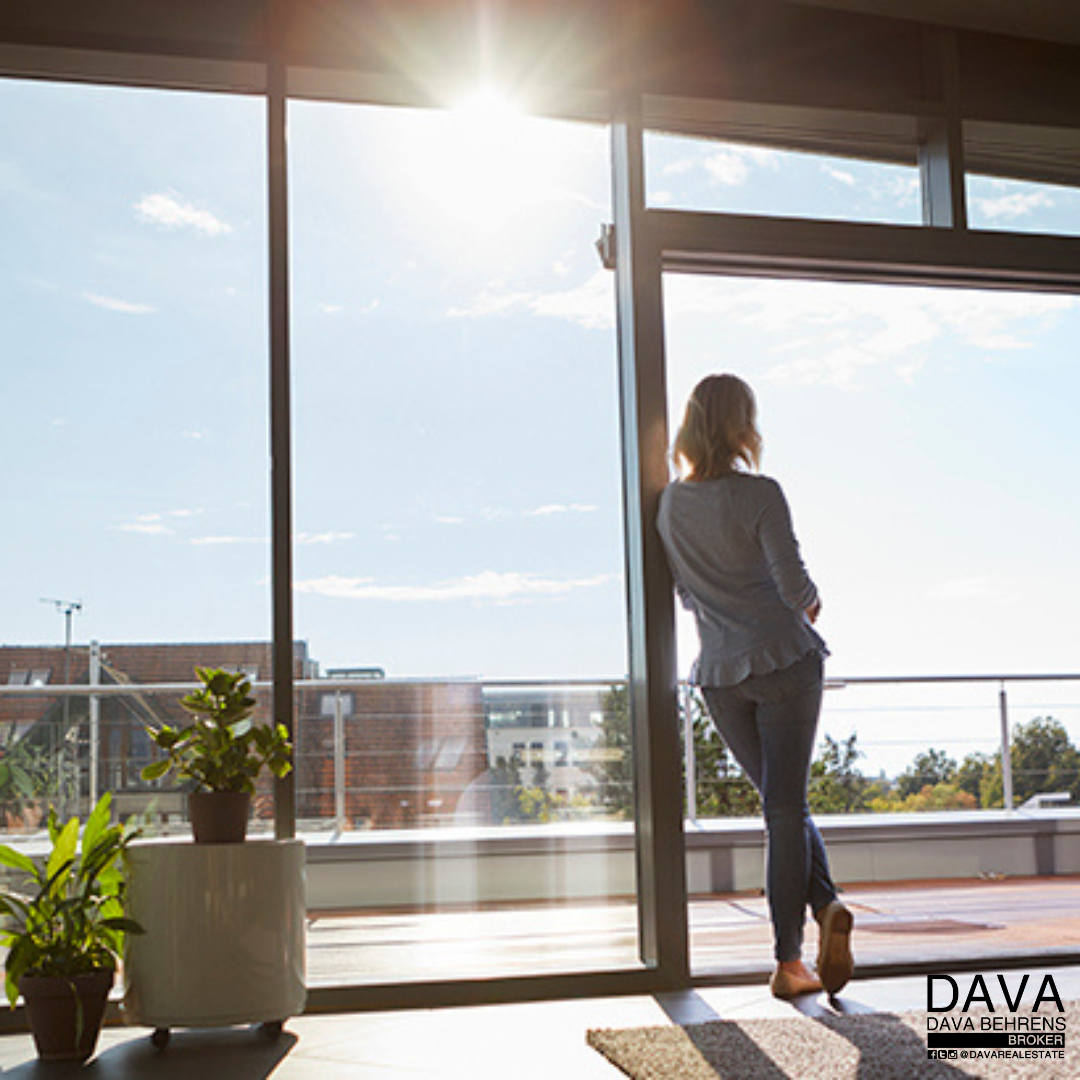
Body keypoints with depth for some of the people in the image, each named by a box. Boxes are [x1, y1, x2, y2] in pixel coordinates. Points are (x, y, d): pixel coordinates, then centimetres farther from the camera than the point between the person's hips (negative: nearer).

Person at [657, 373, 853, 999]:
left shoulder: (671, 504, 6)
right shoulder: (759, 495, -11)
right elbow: (795, 585, -12)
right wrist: (811, 605, 9)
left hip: (719, 673, 4)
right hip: (784, 661, -4)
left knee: (783, 803, 14)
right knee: (786, 809, 1)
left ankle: (825, 904, -2)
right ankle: (789, 963, -2)